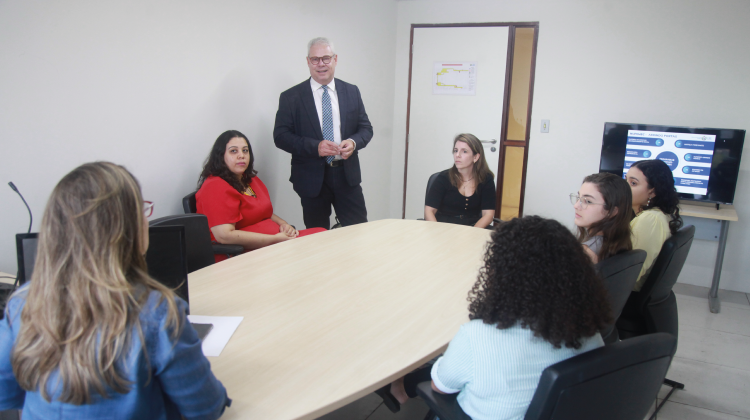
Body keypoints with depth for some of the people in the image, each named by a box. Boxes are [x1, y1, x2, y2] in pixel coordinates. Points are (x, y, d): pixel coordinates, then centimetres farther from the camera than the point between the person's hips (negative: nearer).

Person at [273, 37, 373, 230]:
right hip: (312, 178, -2)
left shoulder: (351, 92, 9)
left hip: (347, 175, 2)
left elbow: (366, 128, 10)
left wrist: (353, 142, -13)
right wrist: (315, 146, -21)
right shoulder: (290, 97, -1)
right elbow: (281, 136, -7)